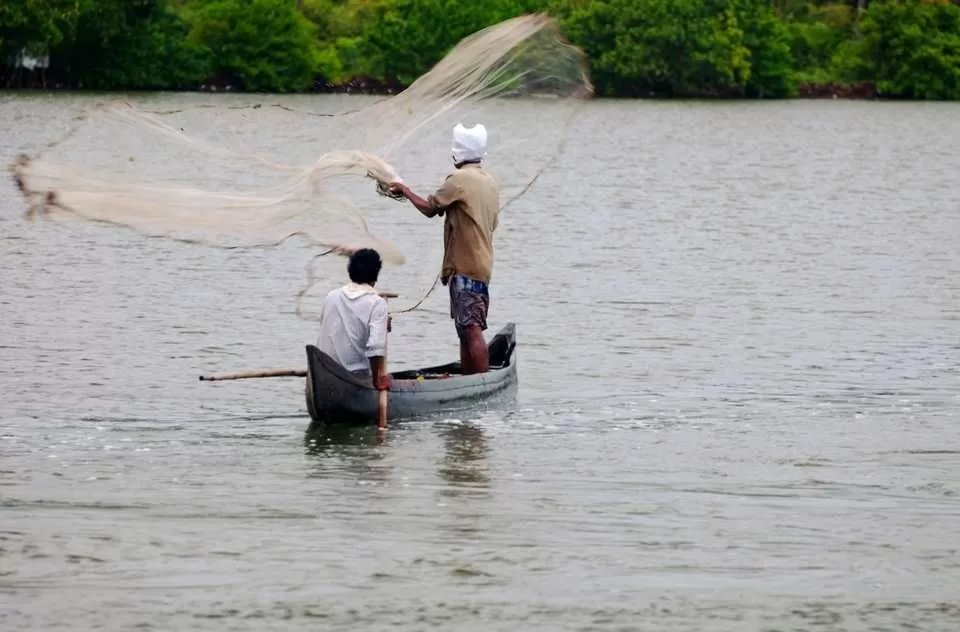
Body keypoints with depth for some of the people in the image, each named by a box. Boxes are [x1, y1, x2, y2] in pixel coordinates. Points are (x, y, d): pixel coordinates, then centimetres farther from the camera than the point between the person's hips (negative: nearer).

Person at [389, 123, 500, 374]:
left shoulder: (459, 180, -11)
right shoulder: (491, 183, 14)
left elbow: (429, 208, -6)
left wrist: (405, 190, 8)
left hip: (465, 267, -9)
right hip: (483, 265, 9)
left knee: (471, 330, -12)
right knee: (467, 330, 13)